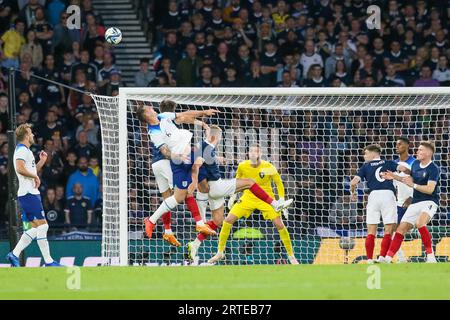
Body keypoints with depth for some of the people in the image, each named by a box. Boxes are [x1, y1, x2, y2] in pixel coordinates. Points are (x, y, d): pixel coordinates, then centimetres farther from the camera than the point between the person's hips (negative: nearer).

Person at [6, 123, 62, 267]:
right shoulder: (22, 150, -10)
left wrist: (41, 162, 16)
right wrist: (35, 176, -15)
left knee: (36, 228, 9)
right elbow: (20, 169, -25)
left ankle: (14, 254, 6)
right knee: (42, 226, -11)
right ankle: (48, 261, -11)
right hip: (29, 194, -10)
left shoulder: (25, 151, 22)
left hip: (30, 193, 10)